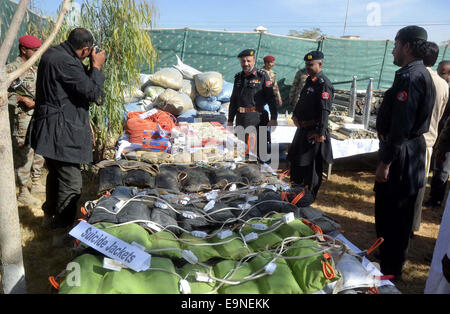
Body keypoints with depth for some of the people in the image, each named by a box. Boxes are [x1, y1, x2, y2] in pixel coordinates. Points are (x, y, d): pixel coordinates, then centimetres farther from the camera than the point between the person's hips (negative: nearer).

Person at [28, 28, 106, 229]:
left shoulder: (52, 53, 10)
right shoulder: (65, 62, -22)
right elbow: (92, 92, -19)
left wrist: (90, 68, 8)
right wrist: (96, 66, -8)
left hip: (49, 129, 11)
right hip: (62, 134, -11)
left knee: (56, 175, 26)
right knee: (71, 184, -1)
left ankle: (50, 216, 44)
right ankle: (62, 227, 12)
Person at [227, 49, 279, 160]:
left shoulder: (262, 76, -2)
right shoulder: (238, 77, 14)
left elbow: (272, 98, -6)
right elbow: (233, 100, 20)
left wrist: (273, 119, -13)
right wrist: (230, 120, 17)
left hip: (258, 118, -5)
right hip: (241, 119, 6)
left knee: (259, 149, -4)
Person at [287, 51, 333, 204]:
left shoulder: (324, 84, -16)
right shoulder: (309, 80, 13)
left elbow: (325, 111, -22)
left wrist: (320, 133, -25)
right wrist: (296, 115, 9)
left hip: (314, 131, -10)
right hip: (303, 128, 10)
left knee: (311, 165, 1)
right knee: (296, 159, 19)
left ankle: (309, 196, 15)